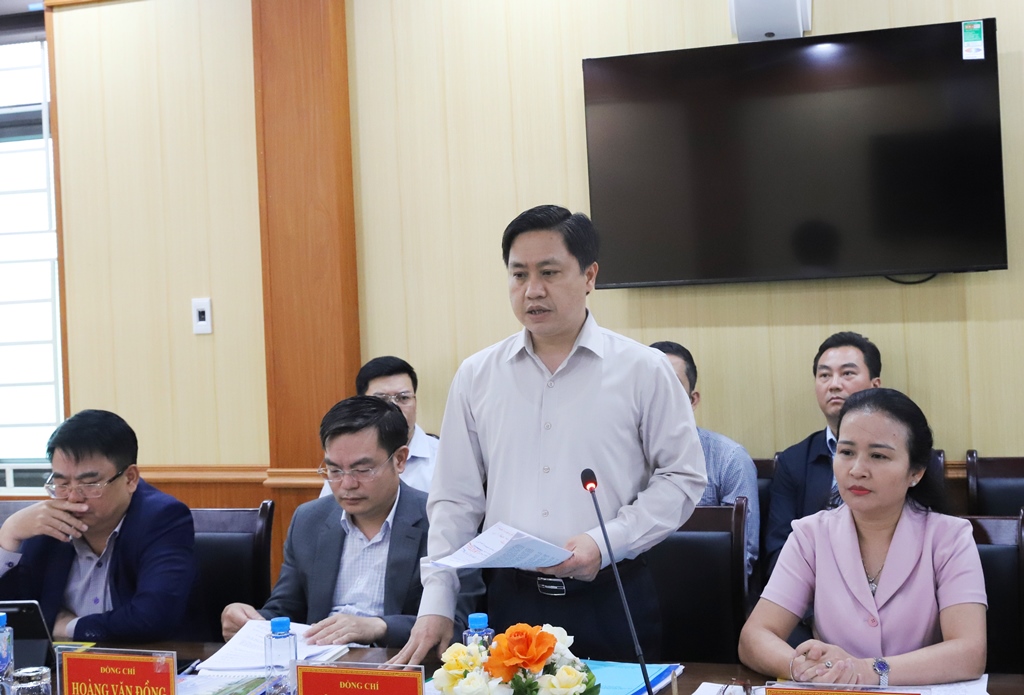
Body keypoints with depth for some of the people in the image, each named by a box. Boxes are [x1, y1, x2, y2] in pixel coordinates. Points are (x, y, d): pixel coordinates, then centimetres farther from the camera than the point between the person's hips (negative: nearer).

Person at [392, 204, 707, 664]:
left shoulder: (643, 370, -2)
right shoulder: (477, 377, 6)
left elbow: (682, 478, 0)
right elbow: (455, 499, 8)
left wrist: (607, 541, -13)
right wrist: (436, 603, 2)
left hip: (611, 599, -2)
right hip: (511, 600, 2)